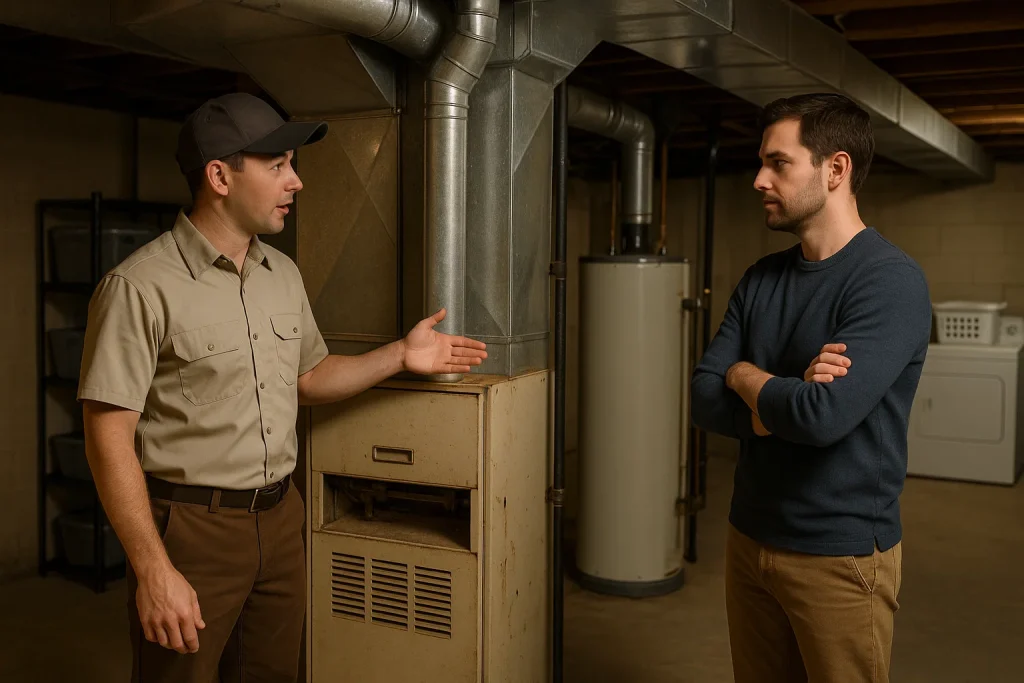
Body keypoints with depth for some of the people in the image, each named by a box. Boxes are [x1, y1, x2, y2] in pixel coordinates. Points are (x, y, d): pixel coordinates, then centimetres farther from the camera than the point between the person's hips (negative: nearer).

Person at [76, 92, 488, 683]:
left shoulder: (284, 274, 7)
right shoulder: (141, 286, -16)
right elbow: (110, 438, -17)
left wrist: (400, 357, 6)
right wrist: (152, 570, -20)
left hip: (280, 518, 7)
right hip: (191, 526, -6)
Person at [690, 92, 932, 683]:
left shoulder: (892, 281, -17)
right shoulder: (761, 280, 5)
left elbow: (824, 415, -28)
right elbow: (705, 400, -1)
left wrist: (746, 377, -10)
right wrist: (784, 401, -19)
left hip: (841, 557, -6)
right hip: (749, 539, 6)